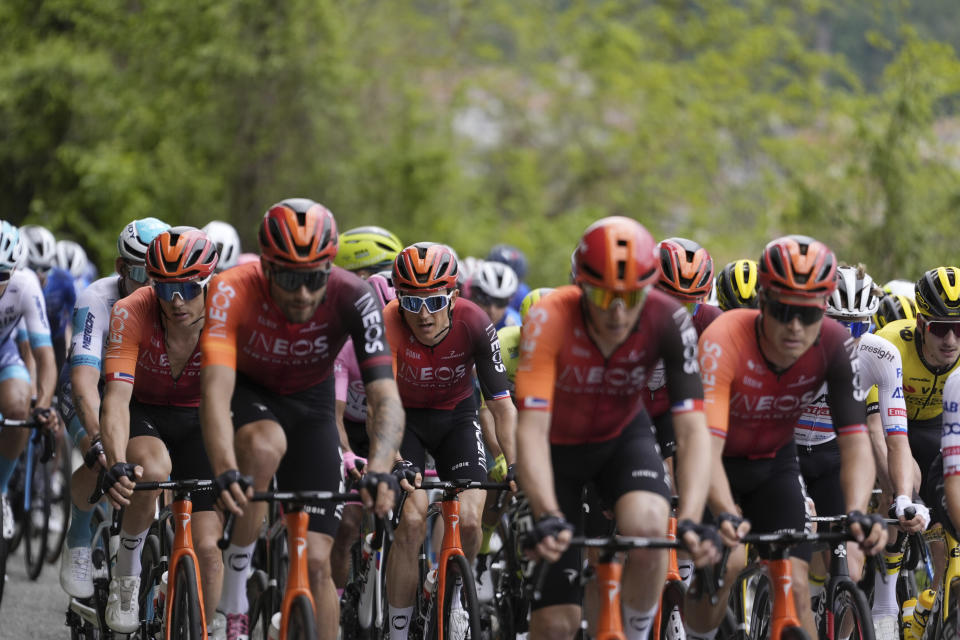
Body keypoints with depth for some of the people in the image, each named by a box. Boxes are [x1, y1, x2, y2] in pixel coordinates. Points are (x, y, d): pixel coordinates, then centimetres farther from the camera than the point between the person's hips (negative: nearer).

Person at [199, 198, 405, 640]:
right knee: (266, 445, -37)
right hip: (247, 393, -2)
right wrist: (224, 471, -60)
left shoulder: (353, 298, -29)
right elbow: (215, 388, -43)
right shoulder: (233, 292, -33)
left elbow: (385, 395, -35)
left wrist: (380, 468, -54)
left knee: (316, 560, -8)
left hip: (310, 404, 2)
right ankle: (234, 582, -19)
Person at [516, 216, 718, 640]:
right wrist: (548, 518, -53)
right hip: (557, 447, -1)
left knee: (649, 527, -32)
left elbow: (692, 429, -31)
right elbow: (531, 429, -39)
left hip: (622, 439, 1)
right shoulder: (550, 319, -33)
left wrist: (691, 520, -46)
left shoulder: (668, 321, -28)